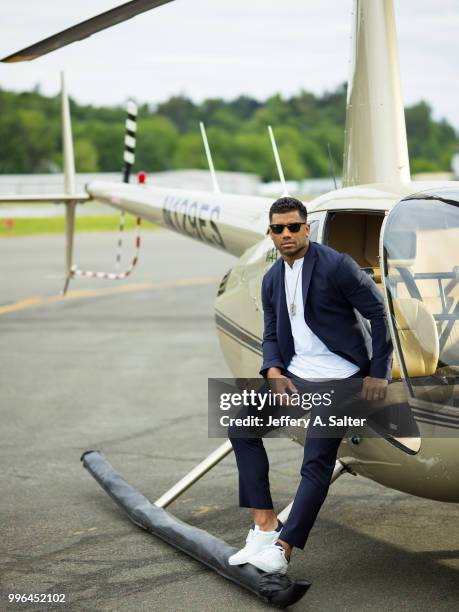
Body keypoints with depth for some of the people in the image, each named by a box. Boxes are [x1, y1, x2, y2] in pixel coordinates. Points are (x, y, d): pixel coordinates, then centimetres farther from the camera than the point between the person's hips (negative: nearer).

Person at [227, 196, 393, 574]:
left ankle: (283, 549, -10)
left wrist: (378, 372, -10)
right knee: (241, 425, -9)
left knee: (318, 464, -13)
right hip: (294, 376, 7)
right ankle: (264, 526, -9)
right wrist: (274, 372, -5)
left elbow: (379, 312, -9)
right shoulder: (272, 279, 10)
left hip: (339, 378, -7)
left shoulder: (336, 265, -11)